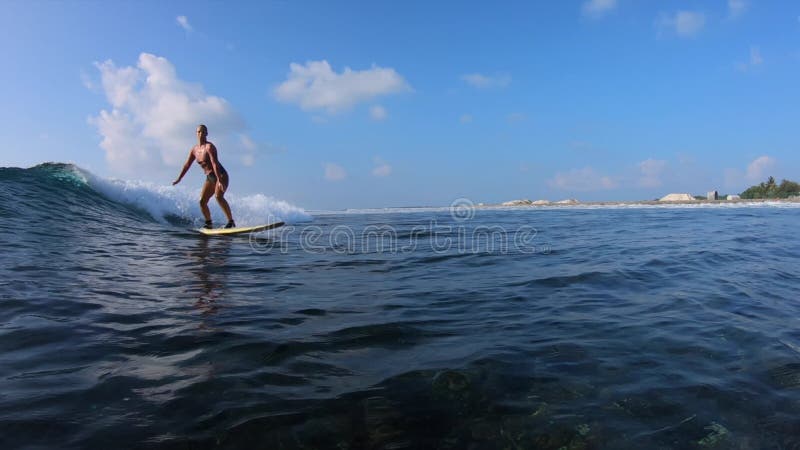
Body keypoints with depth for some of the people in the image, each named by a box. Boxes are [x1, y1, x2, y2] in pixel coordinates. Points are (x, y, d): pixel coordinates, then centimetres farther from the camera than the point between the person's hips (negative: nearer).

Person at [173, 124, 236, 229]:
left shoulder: (209, 147, -14)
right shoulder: (194, 150, 8)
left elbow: (215, 163, -26)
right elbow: (187, 165, 17)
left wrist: (219, 180, -35)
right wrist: (179, 179, 19)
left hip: (221, 175, -8)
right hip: (209, 178, 8)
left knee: (218, 196, -29)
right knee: (202, 201, -1)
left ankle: (231, 221, -26)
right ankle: (208, 223, 14)